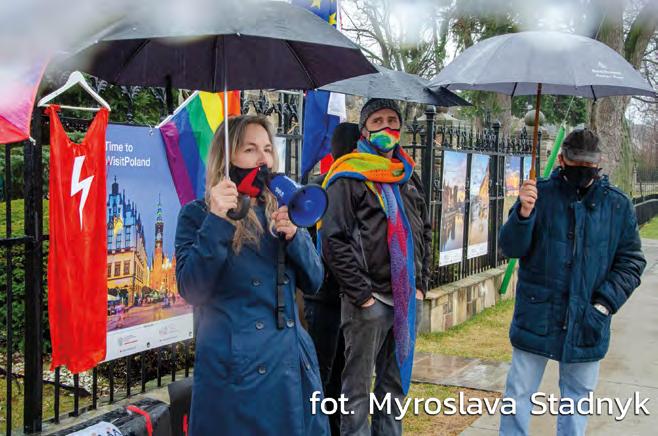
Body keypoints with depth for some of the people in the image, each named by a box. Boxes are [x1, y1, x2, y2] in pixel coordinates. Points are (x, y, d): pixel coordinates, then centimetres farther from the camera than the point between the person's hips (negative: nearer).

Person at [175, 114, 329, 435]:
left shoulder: (279, 213, 11)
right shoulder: (198, 214, -3)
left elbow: (313, 283, 7)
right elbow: (191, 291, -15)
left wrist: (294, 235, -9)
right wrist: (216, 222, -20)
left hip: (291, 361, 5)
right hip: (236, 367, -5)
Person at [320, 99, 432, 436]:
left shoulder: (408, 175, 15)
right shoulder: (348, 177, -6)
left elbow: (424, 231, 20)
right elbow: (334, 239, -12)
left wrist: (421, 282, 10)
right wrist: (361, 294, -15)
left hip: (408, 298, 6)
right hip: (369, 300, -6)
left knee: (395, 384, 15)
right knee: (358, 388, 2)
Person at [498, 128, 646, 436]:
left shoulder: (617, 205, 0)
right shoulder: (539, 193, -5)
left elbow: (631, 261, 6)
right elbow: (511, 248, -9)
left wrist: (606, 301, -7)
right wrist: (524, 214, -27)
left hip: (587, 322, 2)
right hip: (537, 315, -1)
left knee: (577, 396, 16)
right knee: (519, 393, 9)